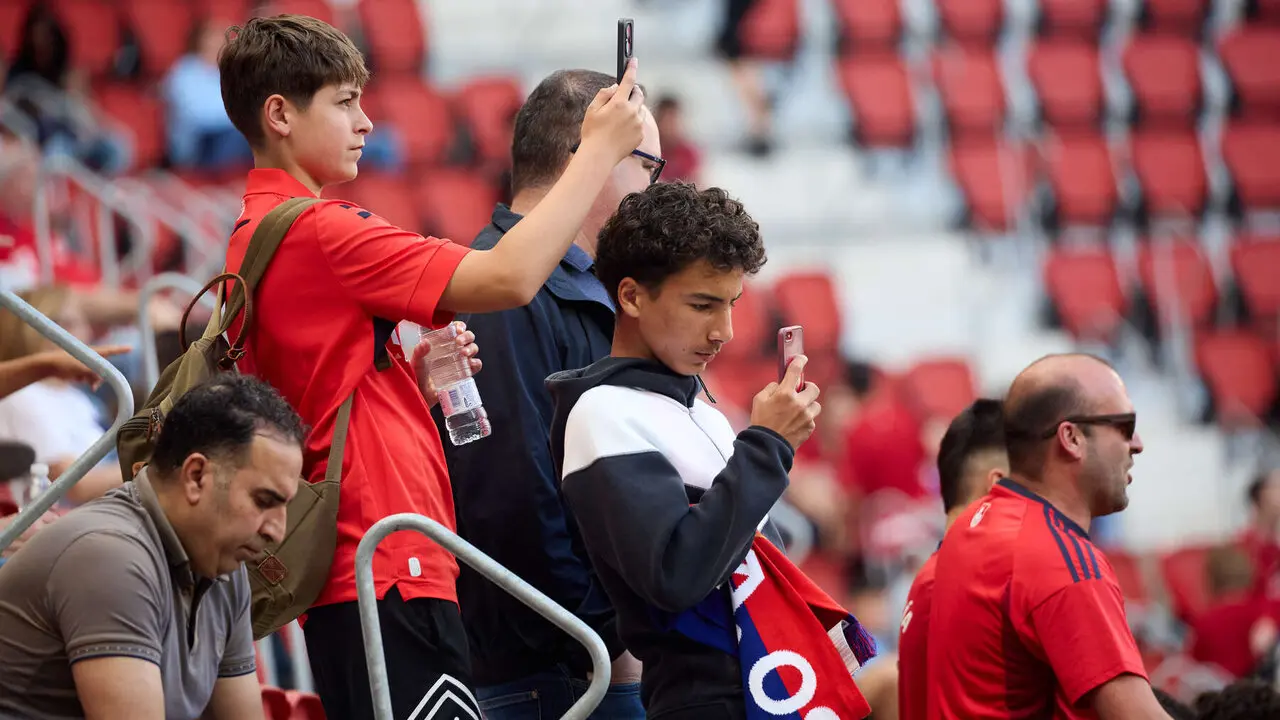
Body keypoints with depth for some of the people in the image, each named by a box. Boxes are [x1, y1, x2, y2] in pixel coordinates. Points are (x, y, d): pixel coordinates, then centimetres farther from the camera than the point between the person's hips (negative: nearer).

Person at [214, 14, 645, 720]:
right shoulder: (317, 232, -14)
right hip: (392, 570, -10)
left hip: (341, 574, 10)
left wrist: (415, 378, 10)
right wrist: (600, 149, -11)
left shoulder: (254, 237, 17)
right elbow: (511, 277, -19)